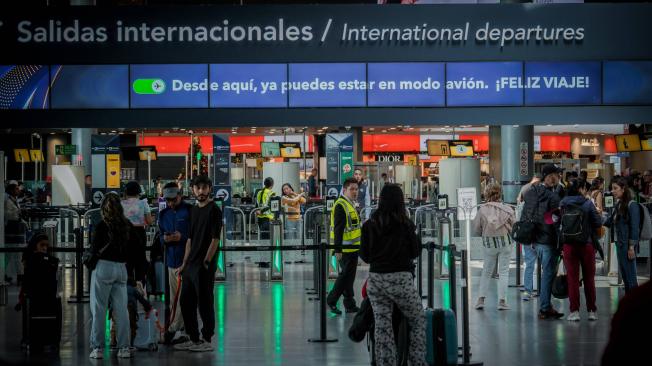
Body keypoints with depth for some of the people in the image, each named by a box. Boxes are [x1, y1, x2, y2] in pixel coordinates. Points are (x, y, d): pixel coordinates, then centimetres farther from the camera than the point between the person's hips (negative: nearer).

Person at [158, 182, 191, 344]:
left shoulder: (190, 211, -7)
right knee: (174, 298, 10)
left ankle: (173, 329, -10)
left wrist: (182, 237, -21)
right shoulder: (163, 214, 14)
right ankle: (183, 328, 18)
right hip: (171, 261, 7)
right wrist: (165, 239, -3)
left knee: (183, 297, -9)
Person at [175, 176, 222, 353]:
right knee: (186, 302, 12)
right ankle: (194, 339, 21)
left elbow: (215, 239, -13)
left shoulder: (214, 210, -9)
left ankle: (207, 340, 5)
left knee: (204, 303, -3)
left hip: (205, 266, -8)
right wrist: (184, 263, 15)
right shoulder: (194, 210, 15)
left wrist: (206, 262, -16)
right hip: (191, 264, 8)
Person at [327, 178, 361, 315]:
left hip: (353, 247, 10)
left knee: (347, 275, 12)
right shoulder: (340, 205, -15)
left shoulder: (351, 204, 17)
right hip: (345, 249, -10)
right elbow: (338, 229, -20)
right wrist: (338, 249, -24)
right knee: (346, 275, -5)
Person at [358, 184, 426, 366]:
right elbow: (415, 252, 0)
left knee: (382, 327, 7)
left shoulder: (369, 225, 0)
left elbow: (364, 255, 4)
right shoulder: (405, 224, -7)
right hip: (401, 279, -3)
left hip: (376, 280, 3)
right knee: (418, 321, 14)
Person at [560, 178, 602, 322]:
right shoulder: (588, 204, -10)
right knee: (589, 278, 10)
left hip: (569, 245, 1)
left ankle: (574, 311, 3)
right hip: (587, 244, -1)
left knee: (572, 278, 6)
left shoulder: (563, 205, -2)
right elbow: (598, 223, -7)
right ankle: (592, 311, 14)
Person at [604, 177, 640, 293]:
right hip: (619, 243, 8)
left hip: (627, 245, -8)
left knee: (630, 276, -3)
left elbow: (634, 227, -14)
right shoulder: (619, 204, 10)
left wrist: (632, 247, -15)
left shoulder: (631, 205, -13)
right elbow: (611, 221, 20)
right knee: (624, 275, 13)